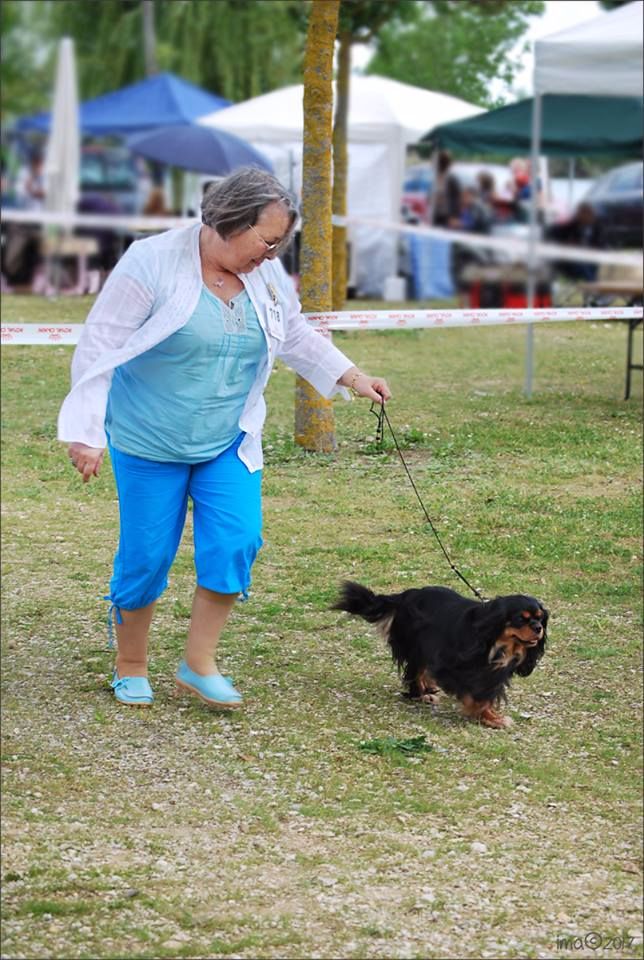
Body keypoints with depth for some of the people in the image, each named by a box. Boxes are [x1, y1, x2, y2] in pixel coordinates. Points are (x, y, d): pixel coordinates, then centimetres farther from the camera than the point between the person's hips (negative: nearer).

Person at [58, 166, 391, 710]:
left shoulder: (267, 274, 0)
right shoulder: (154, 263, -18)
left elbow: (296, 336, 18)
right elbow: (99, 348, -17)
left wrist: (354, 379, 12)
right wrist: (86, 434, -21)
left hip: (229, 442, 5)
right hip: (150, 442, -5)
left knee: (236, 543, -8)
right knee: (146, 556, 2)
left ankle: (199, 664, 6)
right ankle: (130, 667, 22)